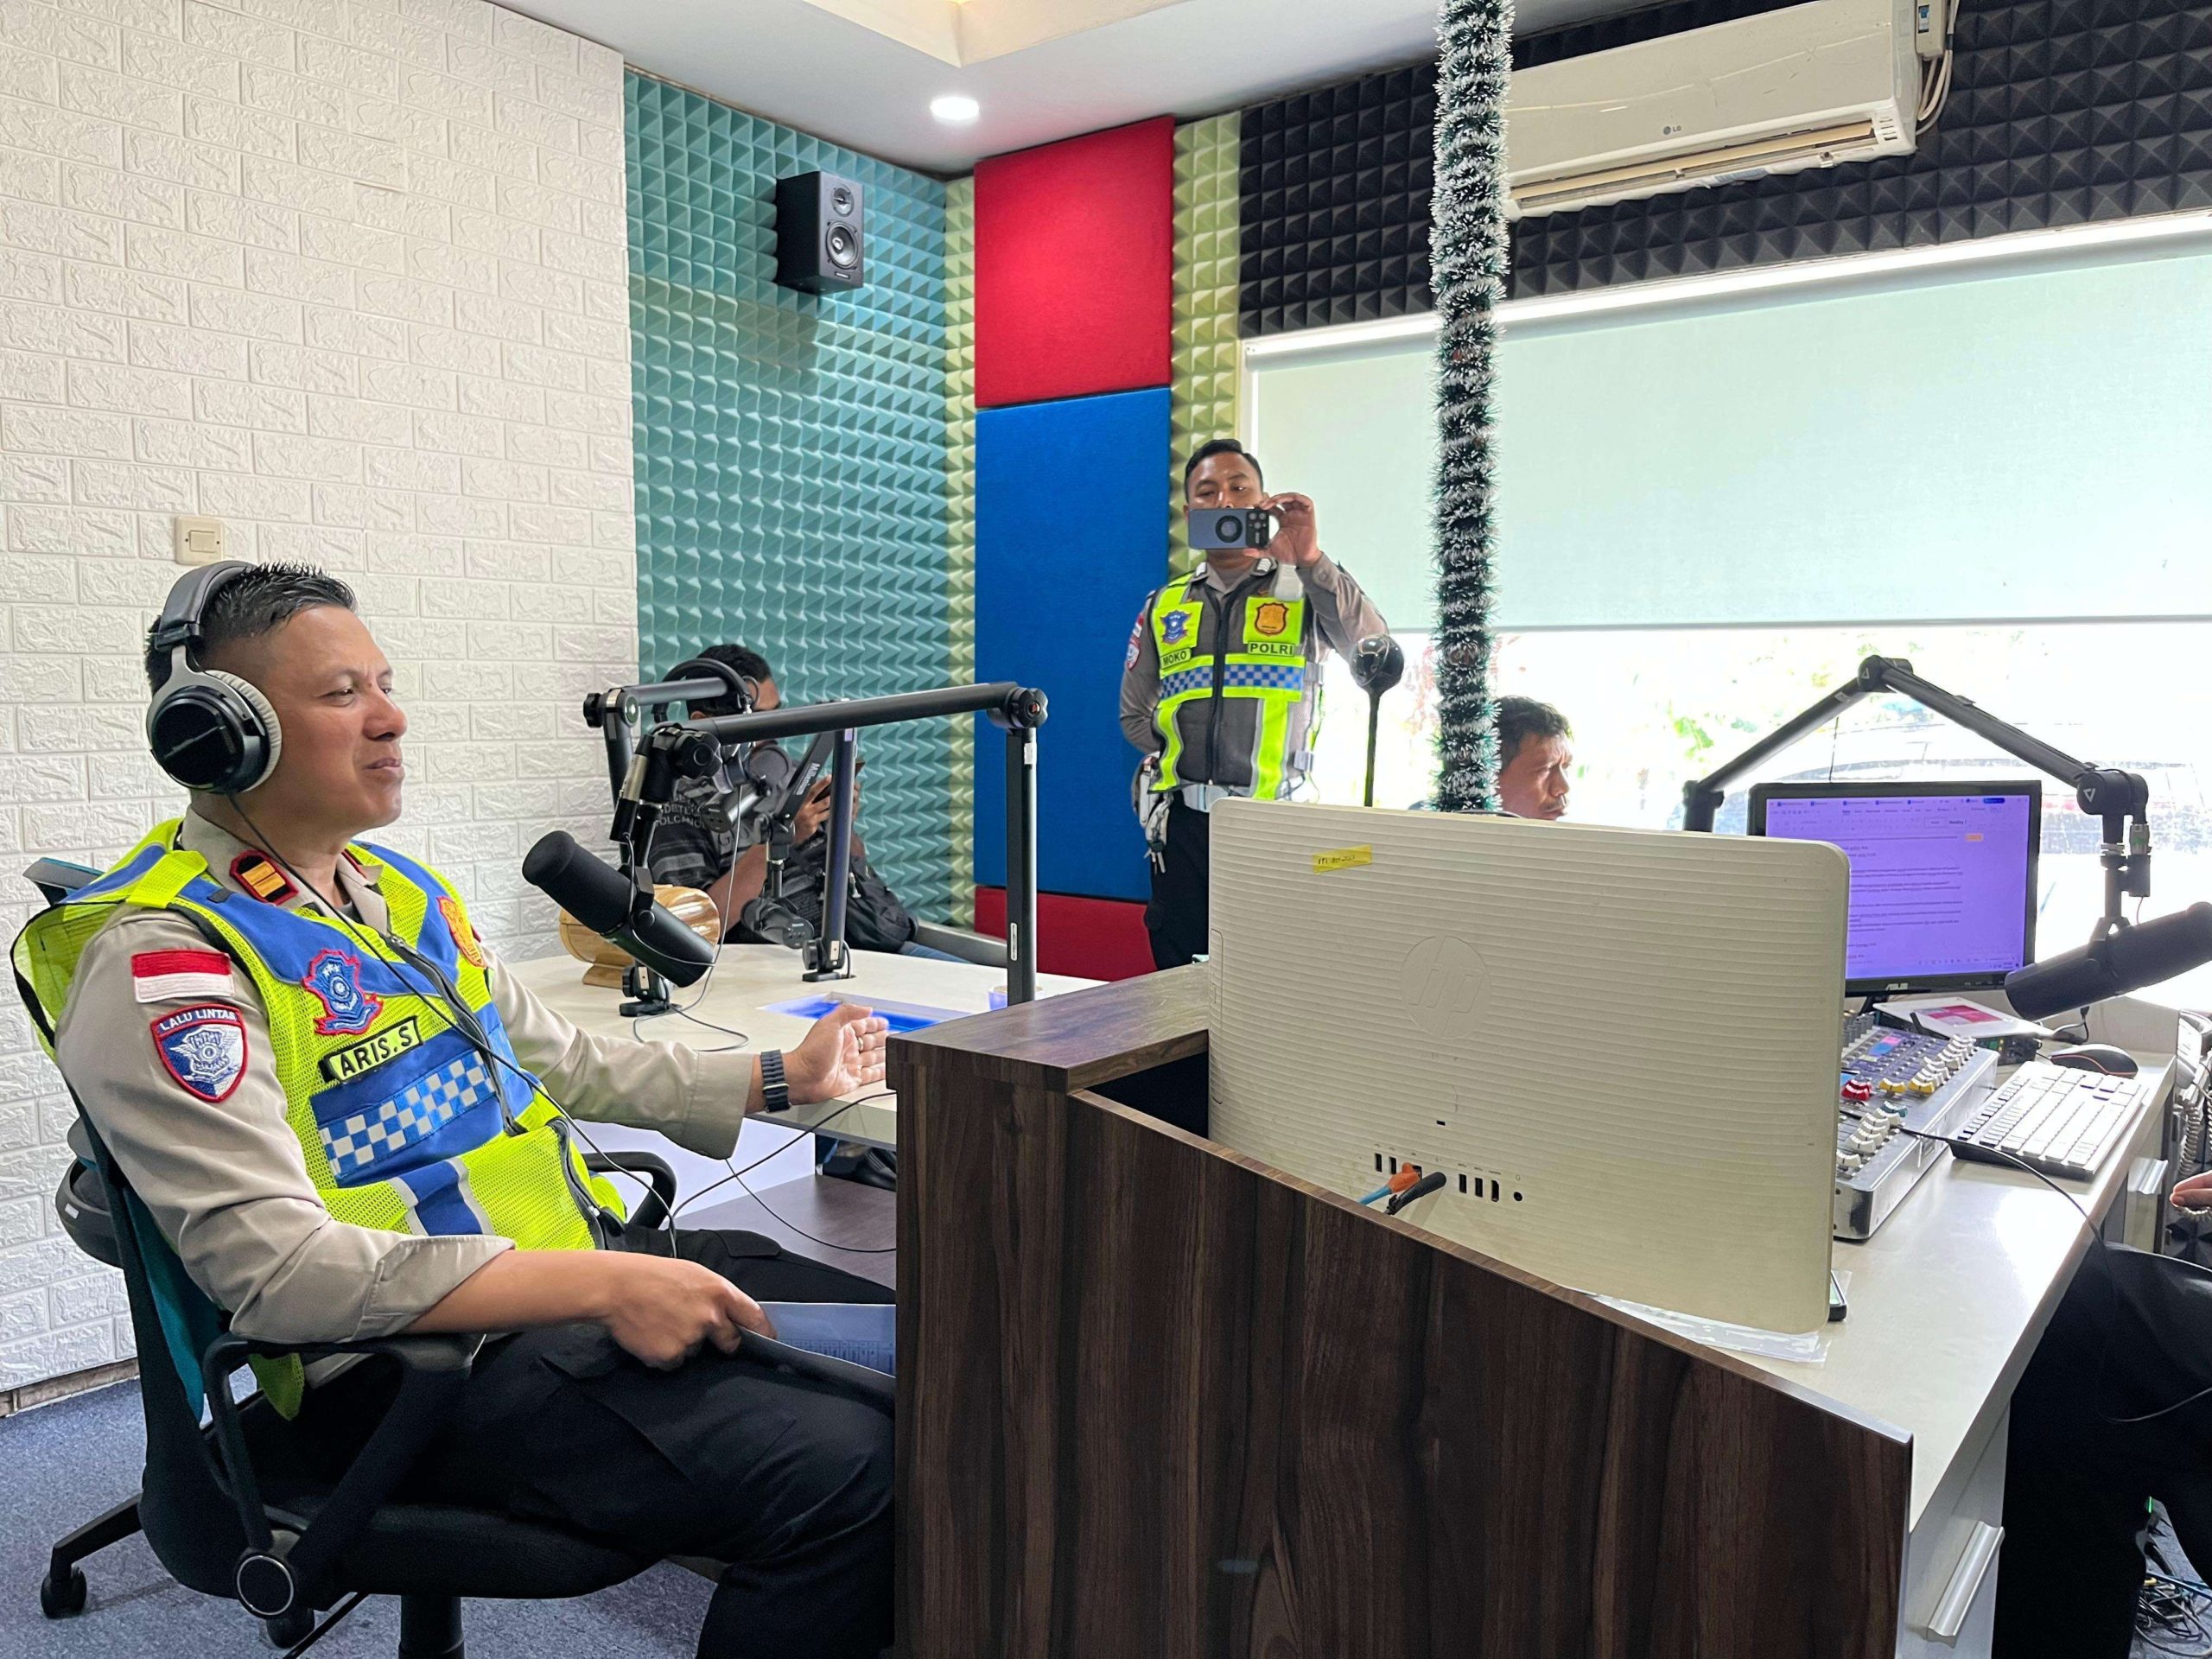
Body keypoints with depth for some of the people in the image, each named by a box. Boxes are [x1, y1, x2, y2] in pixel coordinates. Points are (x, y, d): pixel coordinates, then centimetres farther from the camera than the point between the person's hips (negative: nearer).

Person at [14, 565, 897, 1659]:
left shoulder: (398, 890, 14)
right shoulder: (163, 956, -14)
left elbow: (562, 1062, 23)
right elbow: (273, 1269, -23)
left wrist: (778, 1078, 16)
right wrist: (600, 1288, -28)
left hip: (581, 1257, 9)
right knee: (839, 1473, -24)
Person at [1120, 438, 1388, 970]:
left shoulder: (1305, 591, 3)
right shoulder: (1164, 606, 13)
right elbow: (1134, 714, 18)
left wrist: (1311, 560, -24)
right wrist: (1182, 755, 2)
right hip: (1185, 825, 3)